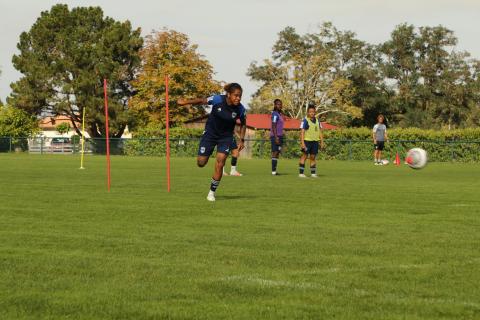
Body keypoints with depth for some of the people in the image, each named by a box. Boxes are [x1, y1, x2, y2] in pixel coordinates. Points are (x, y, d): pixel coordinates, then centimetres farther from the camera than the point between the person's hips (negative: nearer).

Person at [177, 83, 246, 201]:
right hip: (210, 133, 0)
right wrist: (186, 102, -6)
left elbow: (243, 124, 2)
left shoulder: (240, 109, -18)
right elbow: (202, 101, -7)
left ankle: (212, 192, 7)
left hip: (225, 137, 0)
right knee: (201, 163, 3)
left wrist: (241, 140, -4)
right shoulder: (218, 100, -24)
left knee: (219, 165, -10)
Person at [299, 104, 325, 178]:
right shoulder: (305, 121, -7)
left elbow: (320, 132, 16)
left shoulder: (317, 121, 11)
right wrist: (302, 143, -19)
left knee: (313, 157, 9)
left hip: (315, 141, 5)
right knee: (305, 156, -5)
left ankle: (313, 173, 13)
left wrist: (322, 142, 11)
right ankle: (301, 173, -5)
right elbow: (302, 132, -11)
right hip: (307, 141, -5)